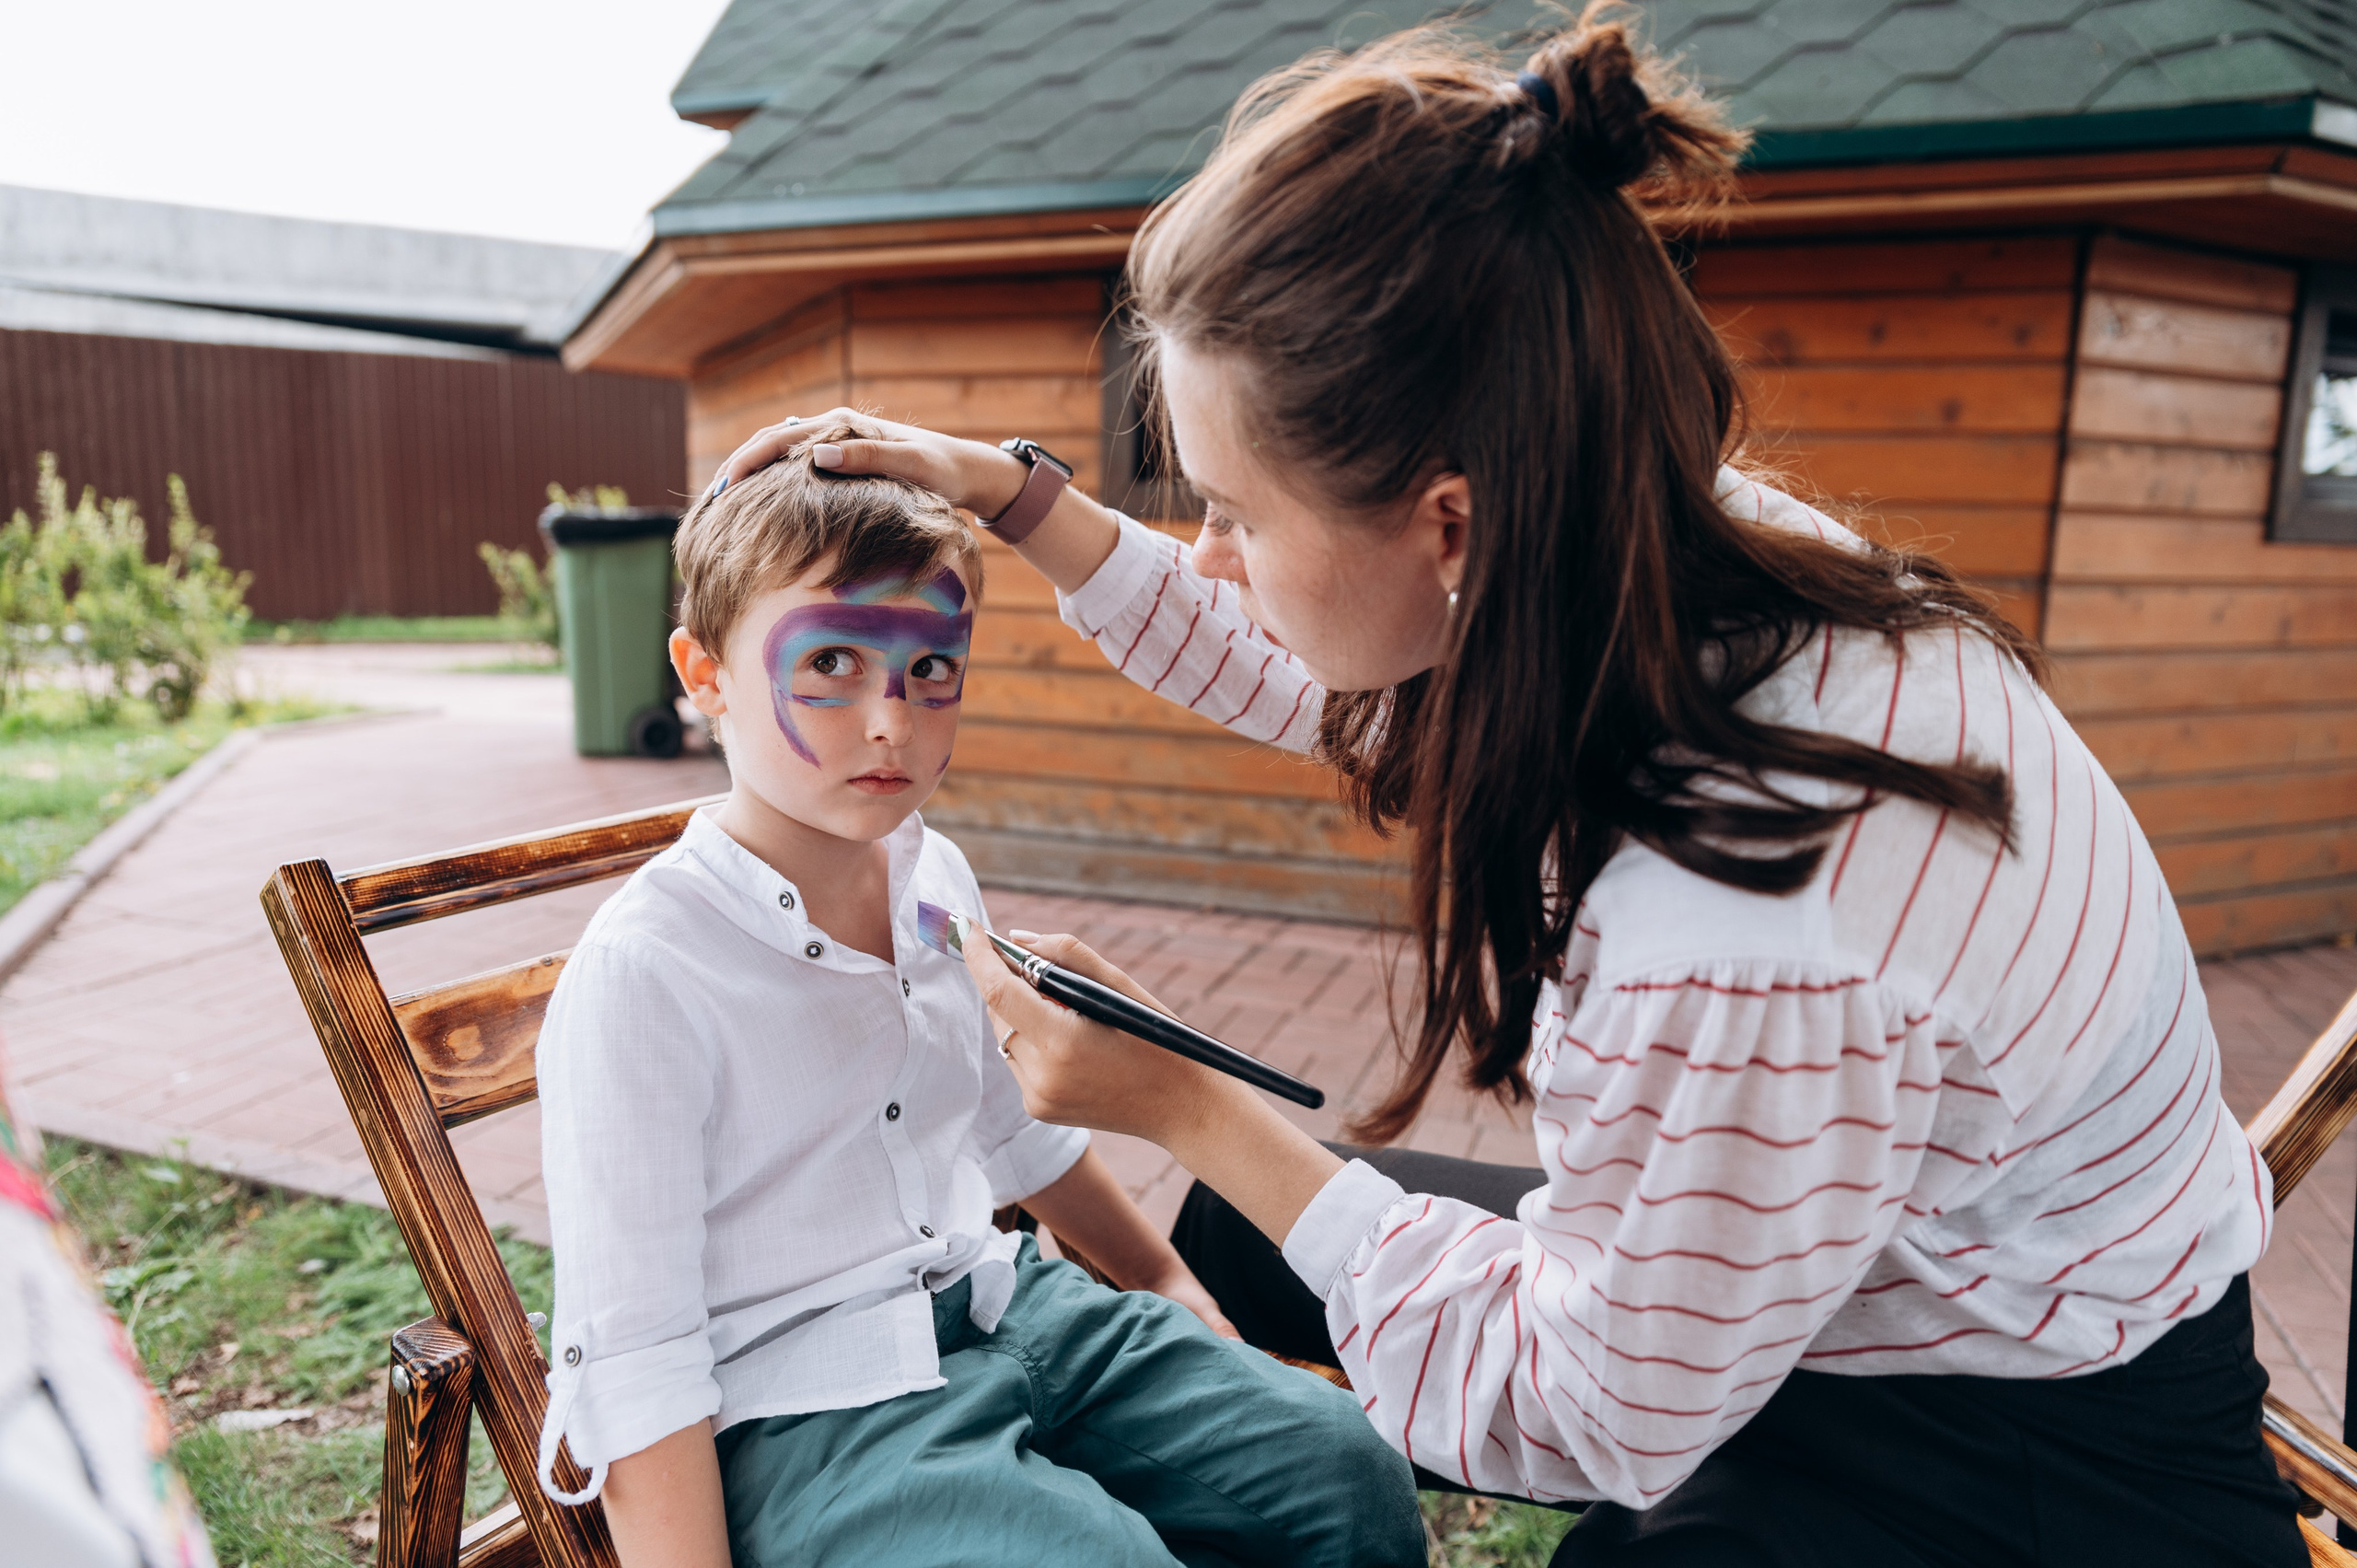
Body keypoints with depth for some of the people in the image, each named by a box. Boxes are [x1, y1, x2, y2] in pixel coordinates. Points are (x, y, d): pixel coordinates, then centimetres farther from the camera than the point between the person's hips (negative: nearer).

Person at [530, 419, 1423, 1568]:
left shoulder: (936, 879, 4)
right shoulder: (643, 973, -18)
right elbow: (632, 1355, -17)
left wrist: (1168, 1283, 28)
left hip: (1004, 1304, 7)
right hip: (803, 1411, -6)